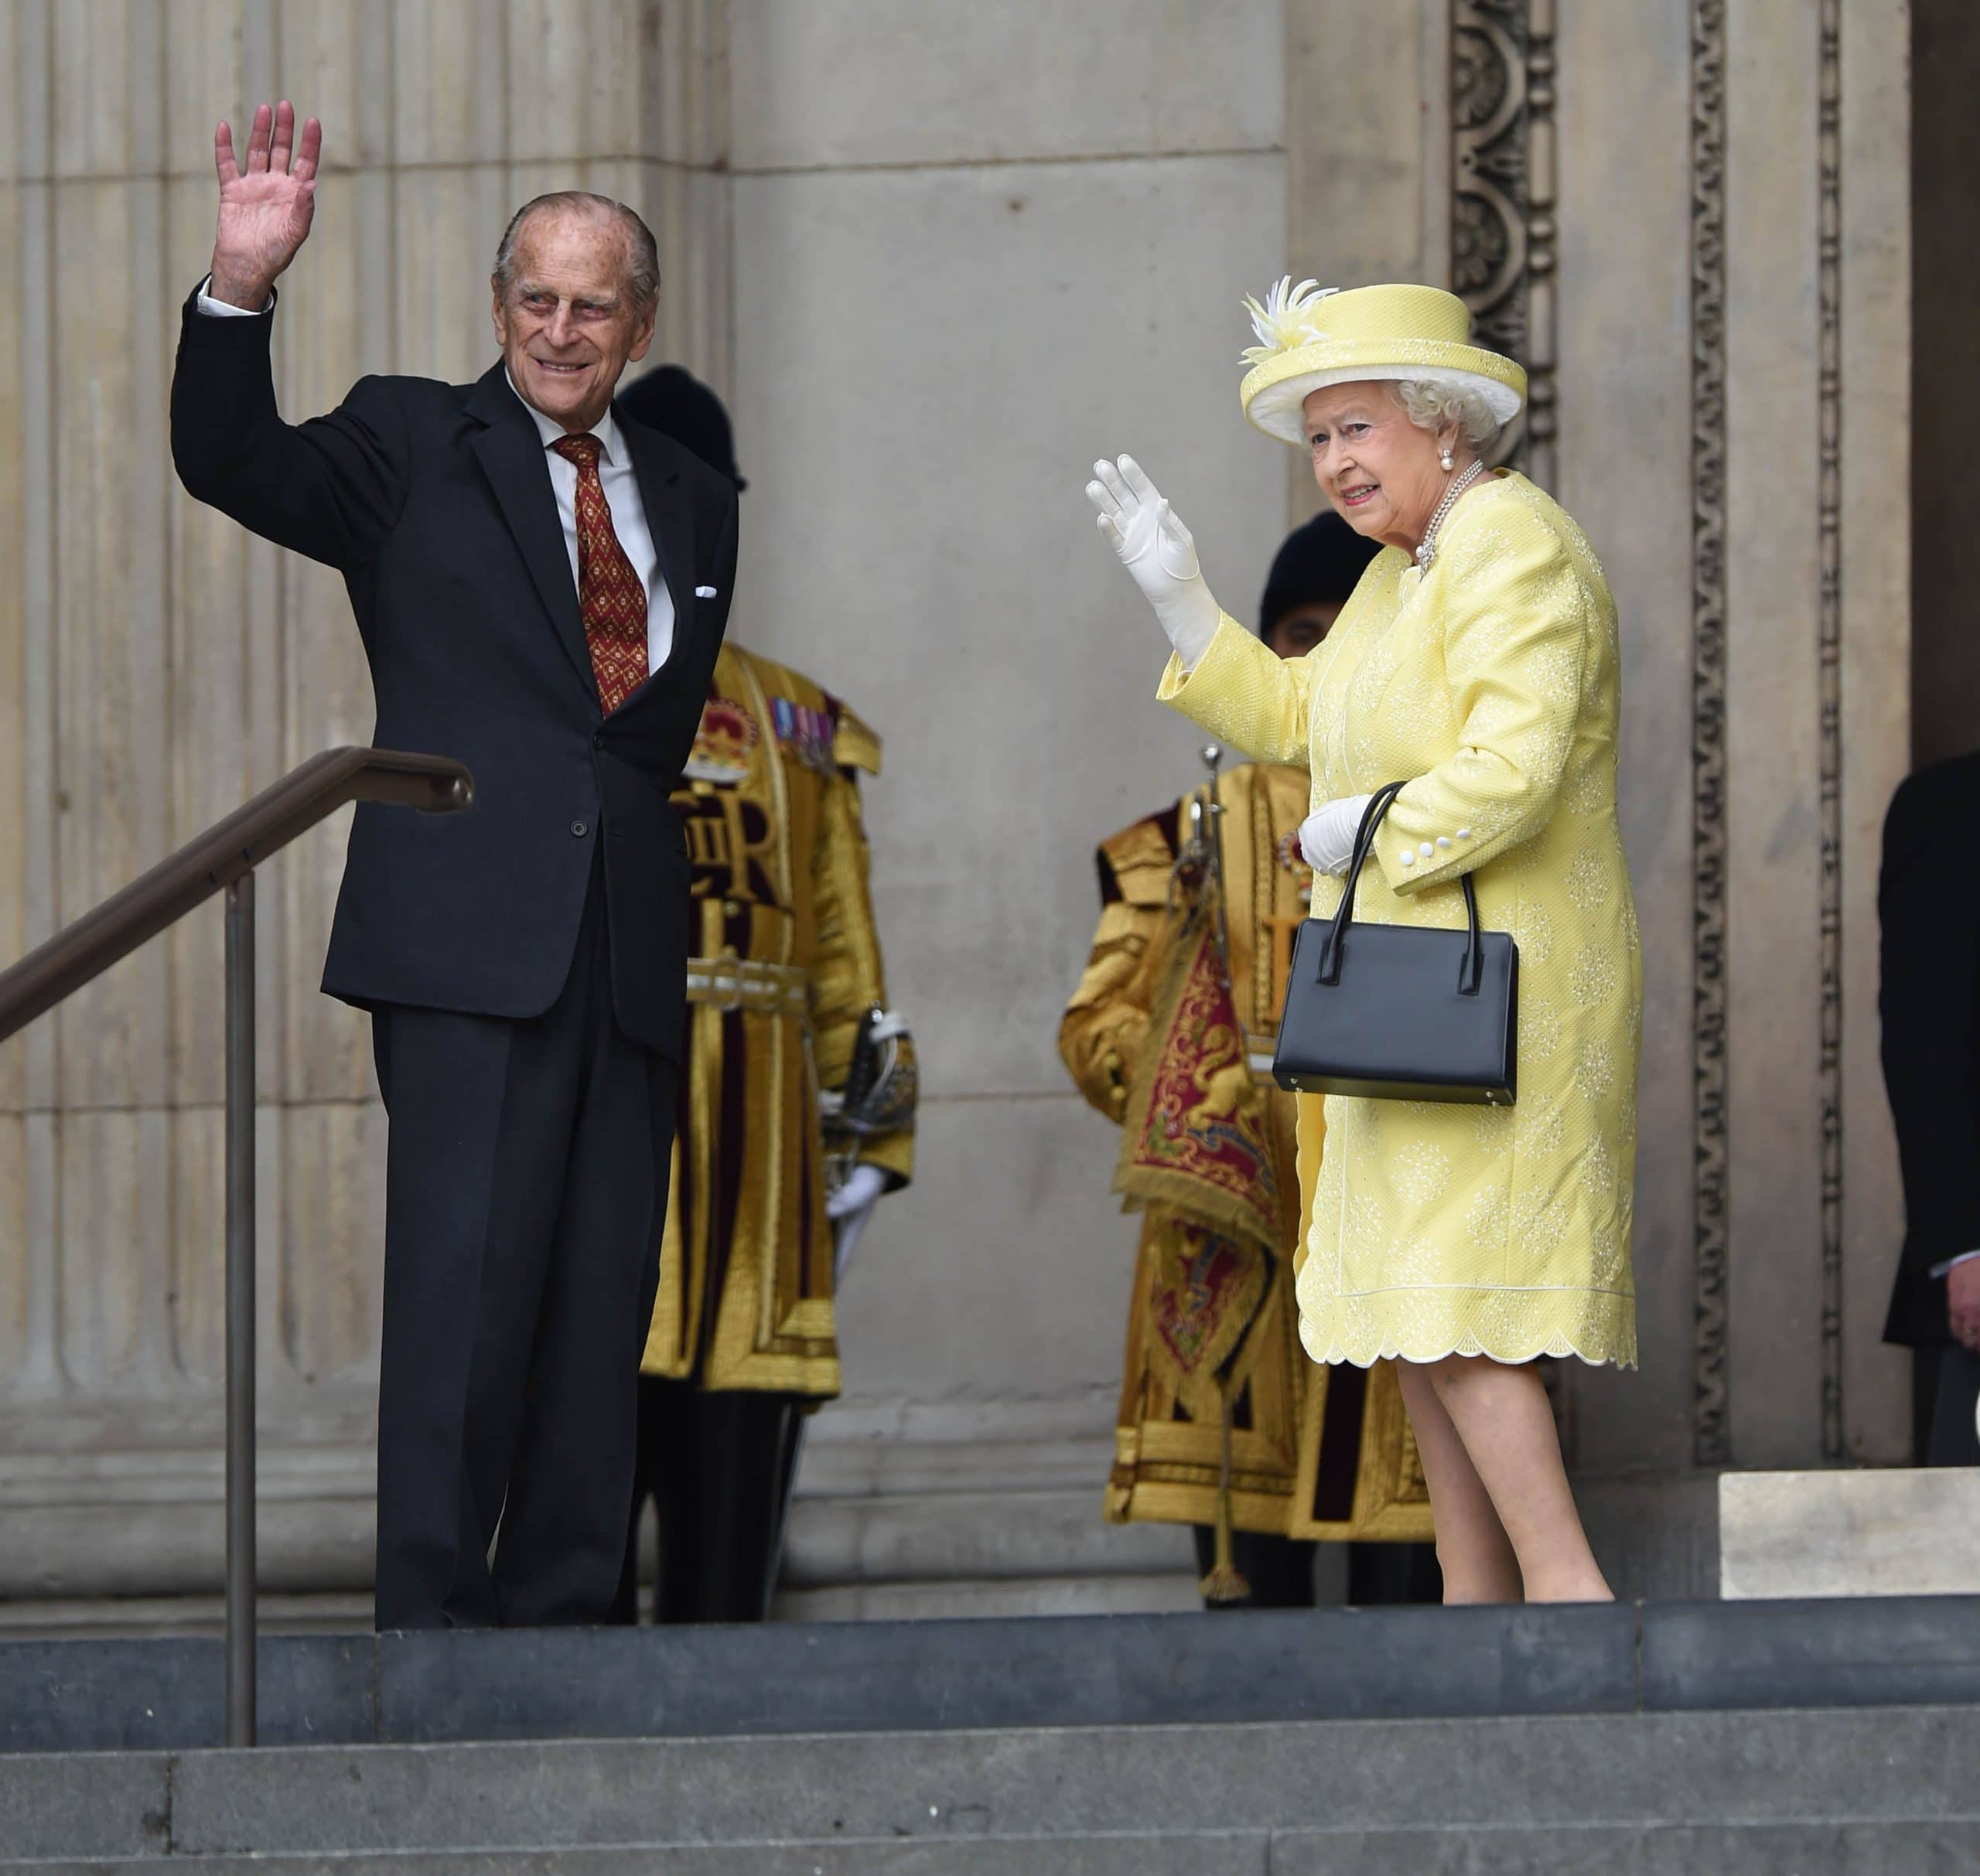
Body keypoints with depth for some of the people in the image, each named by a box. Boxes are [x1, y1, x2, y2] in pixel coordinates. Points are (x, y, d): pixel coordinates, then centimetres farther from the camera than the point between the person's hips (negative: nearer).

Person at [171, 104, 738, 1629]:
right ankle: (430, 1617, -12)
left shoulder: (691, 502, 20)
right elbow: (235, 467, -8)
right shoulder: (416, 445, 7)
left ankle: (560, 1611, 7)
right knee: (465, 1274, -12)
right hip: (472, 933, -5)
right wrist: (241, 290, -22)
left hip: (626, 955, 5)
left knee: (603, 1300, 3)